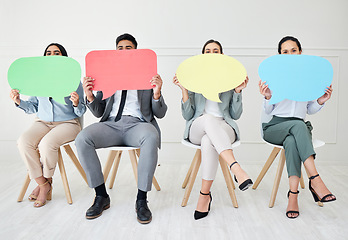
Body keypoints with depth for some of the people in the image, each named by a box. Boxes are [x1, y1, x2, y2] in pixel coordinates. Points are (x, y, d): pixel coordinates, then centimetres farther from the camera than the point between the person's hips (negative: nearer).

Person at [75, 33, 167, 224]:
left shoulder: (147, 78, 15)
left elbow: (160, 114, 9)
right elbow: (98, 112, 15)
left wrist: (156, 94, -12)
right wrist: (89, 95, -6)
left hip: (137, 123, -2)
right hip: (111, 124, 2)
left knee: (151, 137, -38)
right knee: (82, 139, -28)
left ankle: (141, 200, -23)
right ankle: (101, 196, -12)